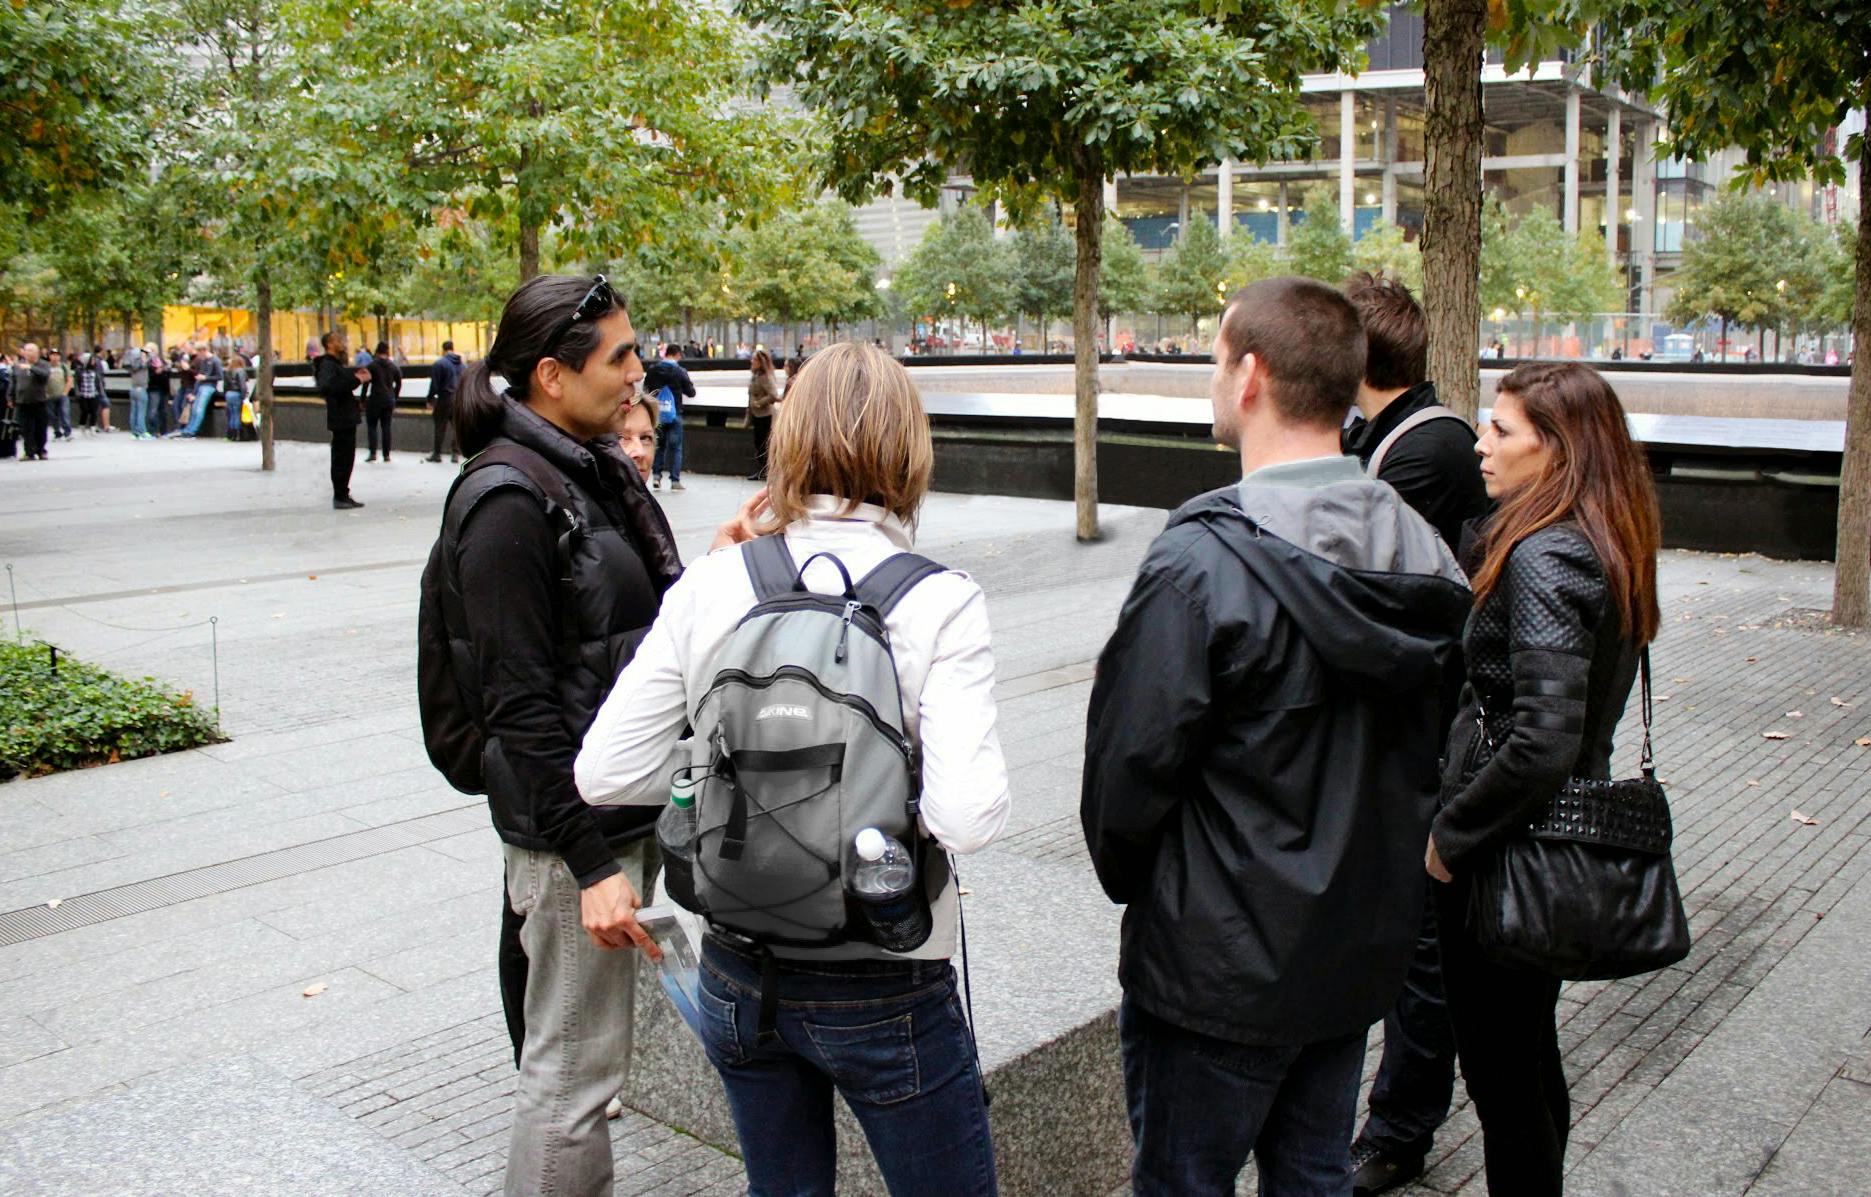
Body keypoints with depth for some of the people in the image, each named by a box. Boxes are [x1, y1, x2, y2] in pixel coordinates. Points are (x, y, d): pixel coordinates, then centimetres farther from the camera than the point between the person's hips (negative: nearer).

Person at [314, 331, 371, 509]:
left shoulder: (338, 364, 16)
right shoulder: (327, 366, -15)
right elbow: (325, 387, -33)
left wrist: (357, 376, 15)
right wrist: (355, 380, -33)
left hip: (348, 419, 10)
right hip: (340, 419, -10)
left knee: (346, 459, 14)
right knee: (341, 459, -5)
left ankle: (343, 495, 22)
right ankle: (339, 497, 0)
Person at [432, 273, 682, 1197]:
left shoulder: (595, 474, 10)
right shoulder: (507, 499, -17)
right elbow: (519, 703, -20)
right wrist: (591, 862, -21)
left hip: (631, 802, 9)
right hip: (571, 823, -9)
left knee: (576, 1055, 20)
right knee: (573, 1067, 3)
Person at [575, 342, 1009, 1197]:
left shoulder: (710, 587, -8)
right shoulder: (938, 602, -17)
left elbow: (602, 773, -7)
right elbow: (967, 818, -26)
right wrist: (887, 784, -5)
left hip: (738, 978, 4)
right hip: (884, 993, -4)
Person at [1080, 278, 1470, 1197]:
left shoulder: (1201, 562, -24)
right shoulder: (1423, 554, 0)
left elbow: (1132, 762, -19)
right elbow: (1429, 751, 9)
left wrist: (1127, 879, 1)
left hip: (1218, 967, -7)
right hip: (1360, 950, 7)